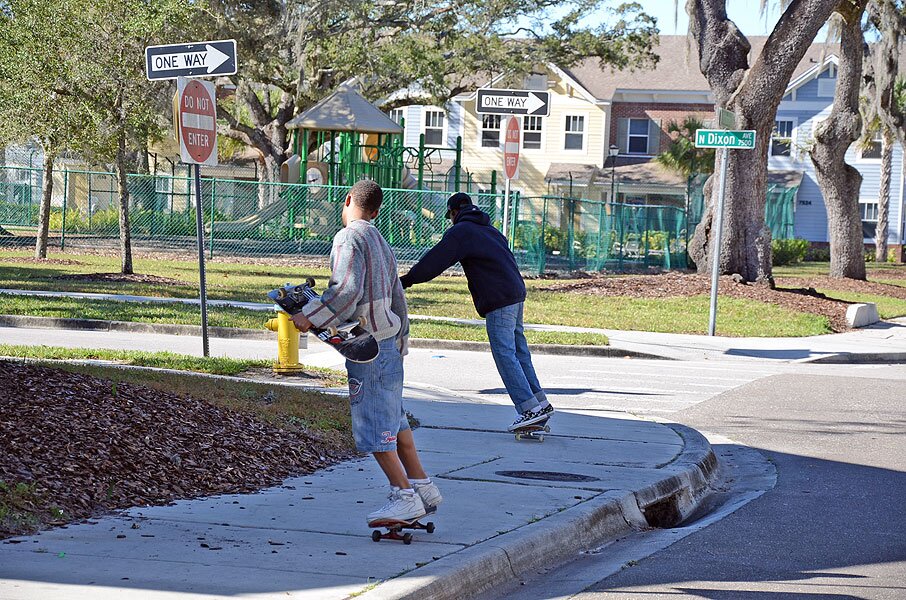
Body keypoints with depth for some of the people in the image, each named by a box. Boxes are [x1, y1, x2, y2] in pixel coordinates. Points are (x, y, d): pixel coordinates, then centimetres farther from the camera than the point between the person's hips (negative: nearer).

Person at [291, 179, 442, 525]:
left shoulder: (349, 238, -11)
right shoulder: (380, 243, 17)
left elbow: (348, 290, -24)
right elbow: (398, 300, 20)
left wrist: (311, 317, -18)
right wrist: (399, 346, 26)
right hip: (389, 340, 9)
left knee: (372, 424, -6)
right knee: (393, 417, 17)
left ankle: (405, 497, -6)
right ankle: (422, 487, 22)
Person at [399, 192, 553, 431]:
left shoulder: (461, 231, -3)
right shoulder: (488, 229, 24)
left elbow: (436, 260, -9)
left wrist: (407, 280, -5)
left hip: (498, 300, -9)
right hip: (516, 293, 9)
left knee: (505, 353, -8)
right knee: (519, 350, 13)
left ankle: (530, 408, -13)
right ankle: (541, 403, 14)